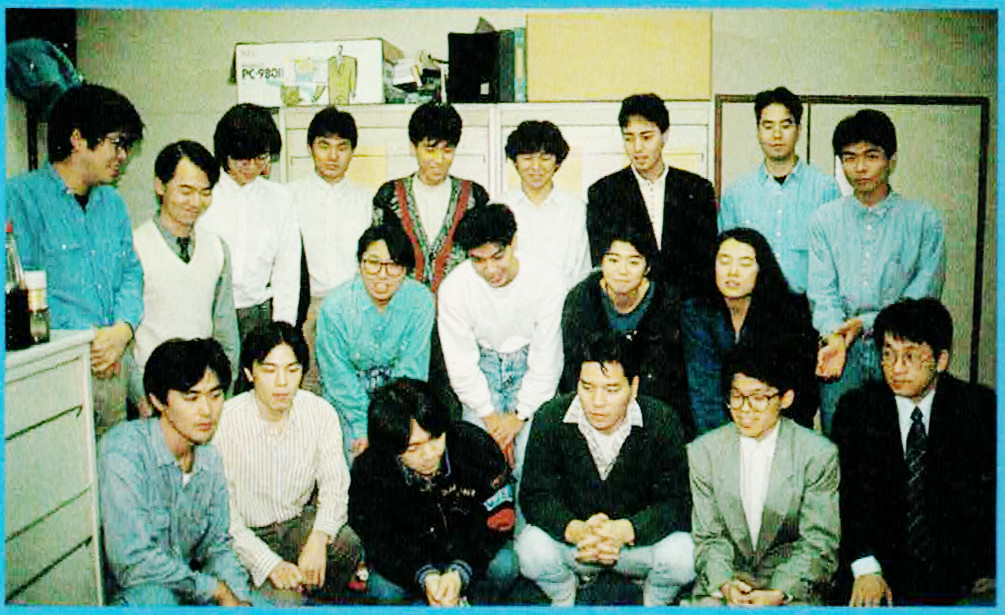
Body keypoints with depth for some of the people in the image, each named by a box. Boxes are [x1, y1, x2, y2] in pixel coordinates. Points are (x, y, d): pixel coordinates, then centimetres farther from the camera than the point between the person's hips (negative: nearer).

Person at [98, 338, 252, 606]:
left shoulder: (210, 457, 1)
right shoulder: (122, 450, -21)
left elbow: (217, 546, 8)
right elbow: (133, 562, -26)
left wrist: (241, 600, -10)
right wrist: (217, 590, -17)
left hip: (189, 588, 5)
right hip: (132, 594, -5)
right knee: (158, 596, -36)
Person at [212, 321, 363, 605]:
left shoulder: (320, 413, -7)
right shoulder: (224, 422, -17)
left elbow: (335, 485, -10)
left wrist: (318, 539, -30)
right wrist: (271, 564, -27)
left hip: (300, 522, 3)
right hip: (248, 537, -3)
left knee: (346, 544, -26)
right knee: (286, 601, -27)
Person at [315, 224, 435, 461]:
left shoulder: (421, 301, -18)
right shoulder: (335, 305, -21)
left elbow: (412, 369, -13)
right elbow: (338, 375, -13)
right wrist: (362, 426, -15)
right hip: (349, 392, -1)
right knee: (355, 448, -14)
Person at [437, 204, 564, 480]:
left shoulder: (546, 281, -21)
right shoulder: (453, 288, -18)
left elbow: (546, 359, -13)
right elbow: (461, 363, -9)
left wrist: (520, 414, -12)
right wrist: (489, 415, -11)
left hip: (529, 361, -1)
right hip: (483, 364, 1)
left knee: (529, 462, -10)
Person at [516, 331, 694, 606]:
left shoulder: (663, 422, -14)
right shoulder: (550, 419, -13)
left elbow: (676, 504, -15)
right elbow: (535, 496, -11)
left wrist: (624, 531, -33)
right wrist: (576, 530, -32)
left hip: (638, 540, 0)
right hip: (571, 539, 1)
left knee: (680, 554, -29)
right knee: (532, 547, -29)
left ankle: (654, 604, 9)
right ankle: (563, 602, 8)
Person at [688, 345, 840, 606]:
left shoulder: (819, 454, -2)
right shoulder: (703, 452, 2)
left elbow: (818, 543, -2)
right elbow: (708, 537, 4)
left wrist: (778, 593, -15)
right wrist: (724, 584, -15)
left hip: (793, 586, -1)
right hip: (724, 583, 1)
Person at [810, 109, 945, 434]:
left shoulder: (924, 219, 3)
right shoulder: (825, 219, 8)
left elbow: (924, 293, -3)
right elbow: (822, 293, 2)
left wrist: (864, 322, -13)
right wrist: (835, 337, -17)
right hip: (844, 354, 1)